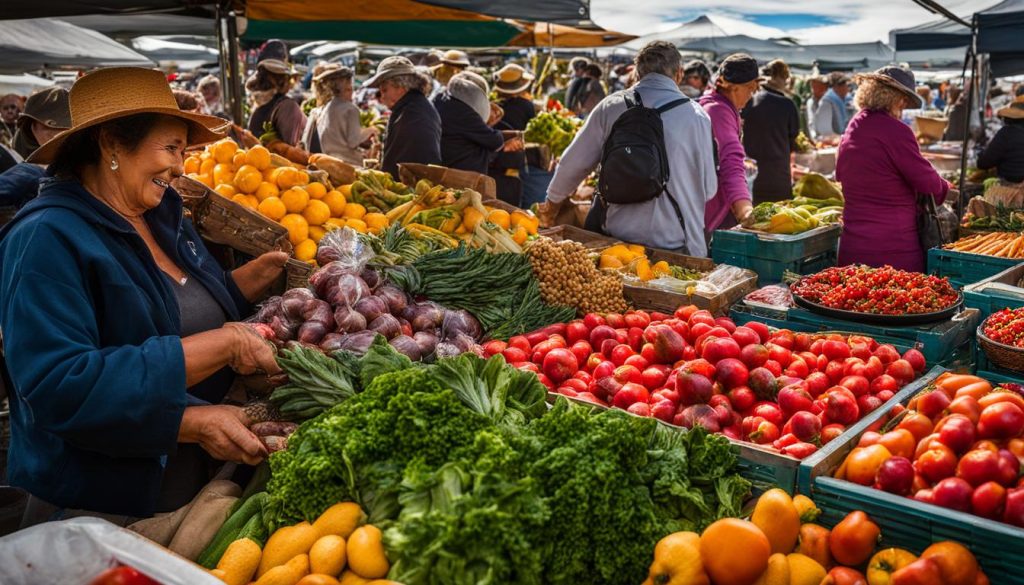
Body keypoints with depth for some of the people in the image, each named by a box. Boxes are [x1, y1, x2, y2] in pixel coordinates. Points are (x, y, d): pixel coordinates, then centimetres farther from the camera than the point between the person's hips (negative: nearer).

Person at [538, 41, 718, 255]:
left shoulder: (611, 106, 1)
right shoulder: (696, 116, -3)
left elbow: (573, 164, 7)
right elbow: (709, 189, 3)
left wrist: (552, 203, 25)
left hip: (618, 237, 2)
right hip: (678, 243, -2)